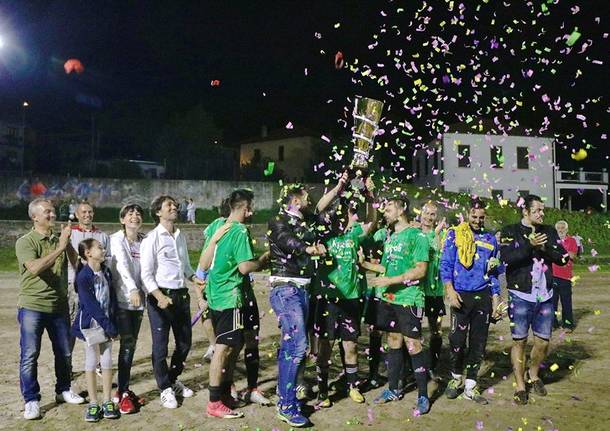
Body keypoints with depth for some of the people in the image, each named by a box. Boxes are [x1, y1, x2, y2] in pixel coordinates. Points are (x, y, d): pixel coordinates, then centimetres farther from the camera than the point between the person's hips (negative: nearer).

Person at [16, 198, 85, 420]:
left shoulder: (60, 239, 7)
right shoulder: (25, 242, -7)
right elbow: (35, 268, -23)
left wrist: (68, 243, -13)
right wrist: (59, 248, -23)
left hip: (59, 306, 5)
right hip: (32, 307, -4)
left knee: (64, 353, 13)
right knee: (30, 355, 0)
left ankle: (63, 390, 30)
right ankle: (31, 400, 13)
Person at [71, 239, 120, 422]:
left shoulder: (106, 273, 4)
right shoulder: (83, 276, -15)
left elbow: (112, 299, 4)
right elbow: (90, 304, -19)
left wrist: (114, 325, -2)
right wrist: (108, 326, -18)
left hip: (107, 323, 5)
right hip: (90, 324, -5)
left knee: (107, 362, 7)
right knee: (92, 363, 5)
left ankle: (107, 402, 17)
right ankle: (93, 403, 16)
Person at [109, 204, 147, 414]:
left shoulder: (144, 240, 9)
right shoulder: (116, 239, -7)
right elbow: (122, 265, -22)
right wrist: (132, 289, -35)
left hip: (138, 298, 5)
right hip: (122, 297, -5)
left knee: (132, 344, 8)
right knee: (127, 343, -8)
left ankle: (124, 389, 19)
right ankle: (122, 393, 0)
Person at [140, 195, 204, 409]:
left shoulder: (181, 237, 11)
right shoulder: (152, 238, -8)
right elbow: (146, 273, -10)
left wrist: (195, 278, 2)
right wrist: (160, 297, -20)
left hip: (181, 295, 7)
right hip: (160, 296, -6)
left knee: (185, 341, 14)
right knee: (160, 345, 2)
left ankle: (172, 380, 34)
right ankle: (165, 389, 18)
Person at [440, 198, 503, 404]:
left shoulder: (490, 239, 12)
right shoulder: (454, 234, 2)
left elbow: (494, 272, 16)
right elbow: (445, 264, -3)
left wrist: (496, 298, 11)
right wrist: (450, 290, -13)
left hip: (483, 296, 3)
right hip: (461, 295, -3)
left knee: (478, 343, 6)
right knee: (457, 340, -4)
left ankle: (470, 386, 17)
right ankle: (456, 378, 22)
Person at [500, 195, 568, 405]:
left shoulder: (549, 231, 10)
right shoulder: (510, 231, -3)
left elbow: (563, 258, 2)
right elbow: (507, 258, -18)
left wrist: (545, 248, -14)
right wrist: (529, 245, -26)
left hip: (545, 296, 4)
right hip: (521, 295, -4)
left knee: (543, 341, 9)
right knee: (519, 341, 3)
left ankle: (534, 374, 35)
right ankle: (520, 386, 17)